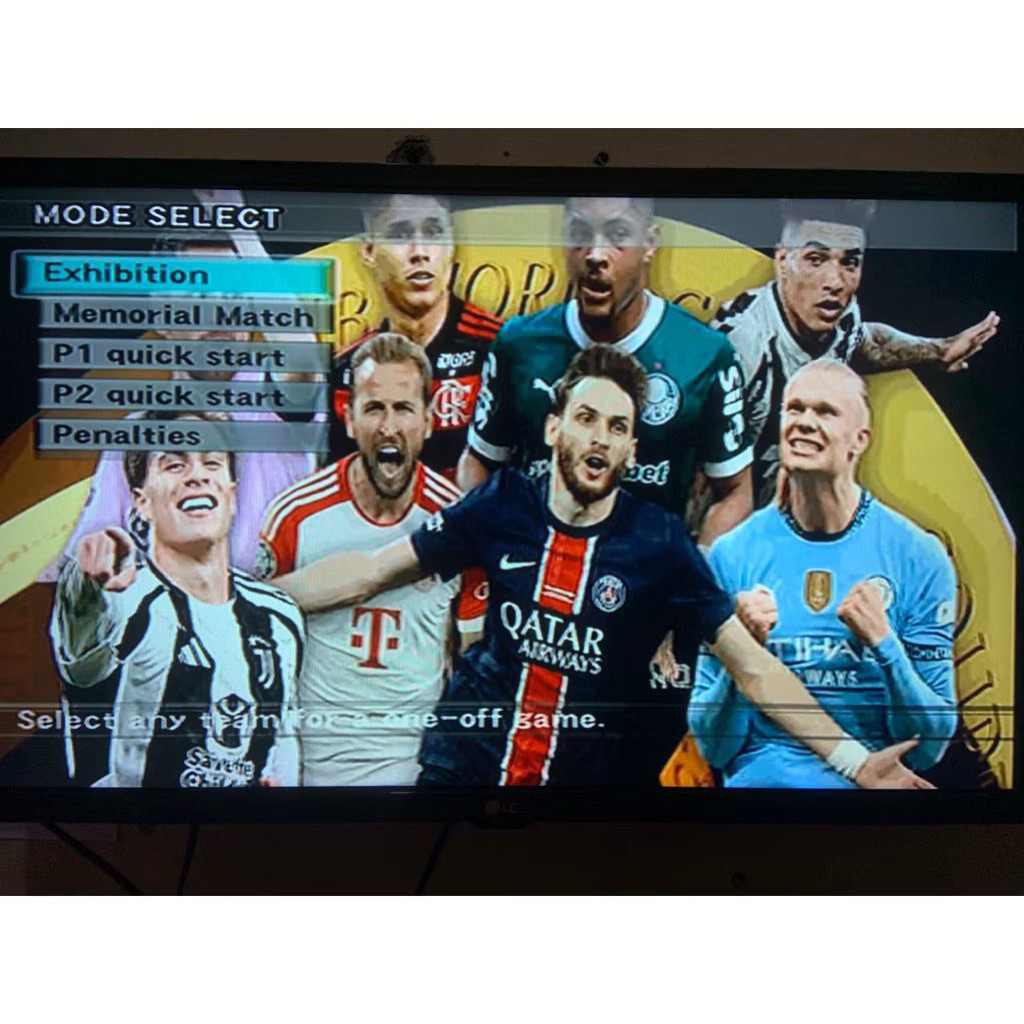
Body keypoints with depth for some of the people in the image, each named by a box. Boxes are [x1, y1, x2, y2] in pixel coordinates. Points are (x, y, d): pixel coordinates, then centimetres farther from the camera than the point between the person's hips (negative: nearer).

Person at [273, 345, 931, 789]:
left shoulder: (659, 542, -11)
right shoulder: (503, 505, -7)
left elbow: (753, 668, -9)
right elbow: (369, 572, -1)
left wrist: (855, 761, -15)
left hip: (594, 771, -1)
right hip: (468, 762, 1)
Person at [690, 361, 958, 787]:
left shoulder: (919, 556, 0)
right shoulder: (732, 554, 1)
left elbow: (928, 747, 0)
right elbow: (715, 748, 2)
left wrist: (883, 643, -13)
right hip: (761, 777, 0)